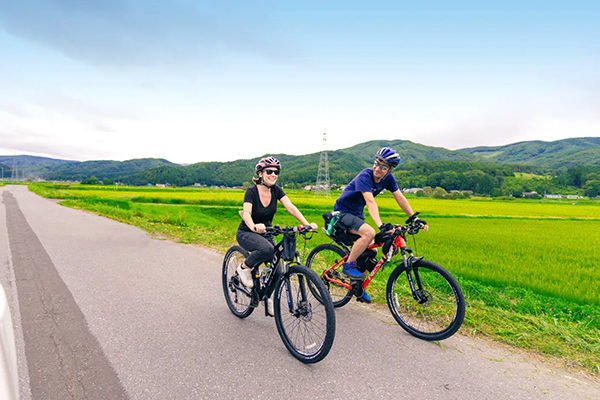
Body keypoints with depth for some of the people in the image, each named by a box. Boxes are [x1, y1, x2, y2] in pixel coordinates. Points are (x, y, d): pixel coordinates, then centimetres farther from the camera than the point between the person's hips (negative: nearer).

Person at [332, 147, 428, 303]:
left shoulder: (388, 179, -5)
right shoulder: (365, 176, -27)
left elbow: (400, 198, -2)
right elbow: (370, 201, -39)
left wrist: (415, 218, -10)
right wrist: (380, 225, -51)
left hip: (357, 214, 7)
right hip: (342, 212, -7)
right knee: (369, 233, -31)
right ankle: (348, 266, -15)